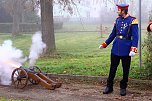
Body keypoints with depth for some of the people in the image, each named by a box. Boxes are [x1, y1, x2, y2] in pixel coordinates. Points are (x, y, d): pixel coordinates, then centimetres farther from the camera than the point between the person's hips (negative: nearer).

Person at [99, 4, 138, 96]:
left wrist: (133, 49, -25)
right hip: (115, 49, 5)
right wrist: (105, 44, 11)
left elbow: (135, 36, -14)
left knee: (125, 70, 8)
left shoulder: (132, 21, -10)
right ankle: (109, 87, 21)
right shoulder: (117, 20, 5)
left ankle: (123, 88, 22)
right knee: (112, 68, 10)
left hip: (126, 50, -4)